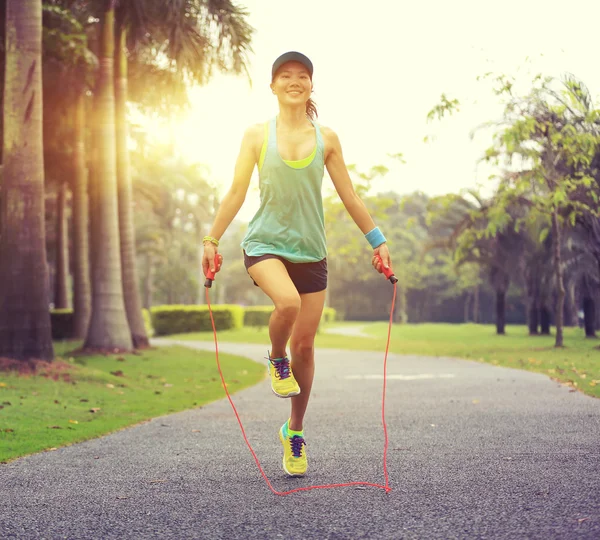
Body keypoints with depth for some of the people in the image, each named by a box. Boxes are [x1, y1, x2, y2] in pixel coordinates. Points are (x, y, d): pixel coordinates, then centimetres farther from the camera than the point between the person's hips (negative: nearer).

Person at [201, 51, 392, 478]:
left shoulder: (326, 139, 6)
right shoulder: (257, 135, 2)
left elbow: (349, 196, 10)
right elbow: (236, 193, 2)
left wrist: (378, 241, 8)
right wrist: (212, 240, -3)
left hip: (310, 249, 2)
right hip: (265, 242, -2)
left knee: (305, 342, 2)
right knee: (288, 302, -34)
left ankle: (295, 432, 20)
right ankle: (276, 359, 0)